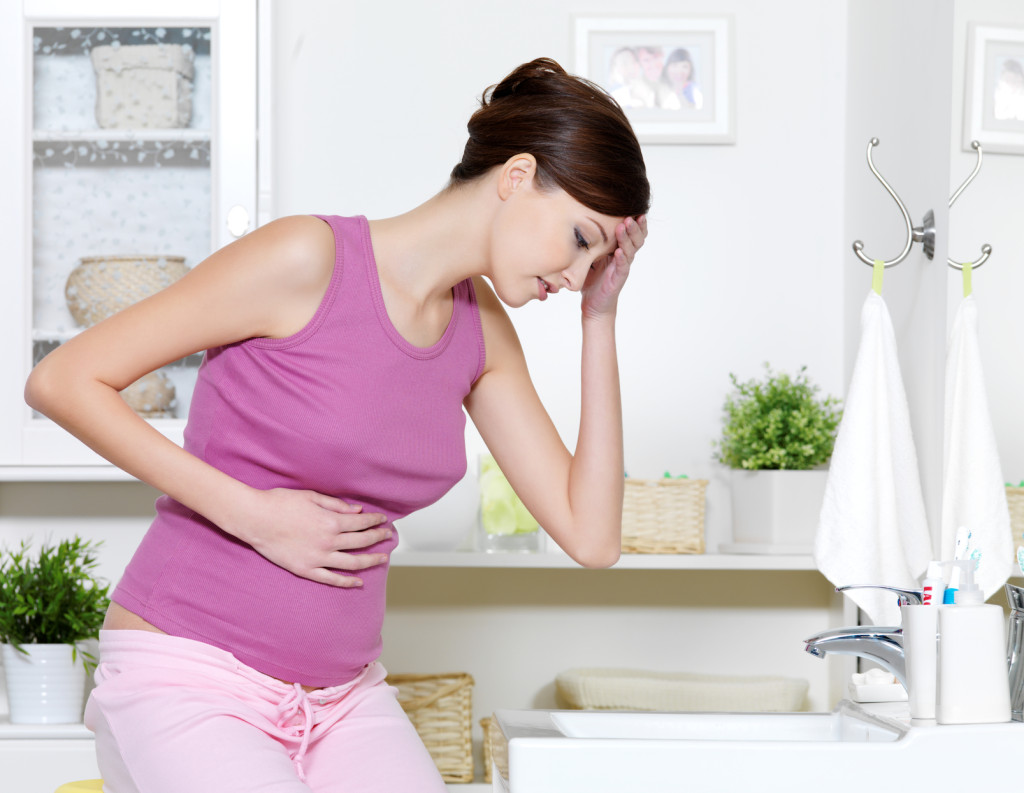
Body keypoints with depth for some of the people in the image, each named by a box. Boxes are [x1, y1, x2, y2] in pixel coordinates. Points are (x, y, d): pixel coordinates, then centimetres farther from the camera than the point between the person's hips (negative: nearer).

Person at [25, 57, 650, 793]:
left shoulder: (481, 329, 6)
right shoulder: (308, 258, -14)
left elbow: (590, 536, 2)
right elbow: (62, 381, -14)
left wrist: (600, 318, -1)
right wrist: (254, 513, -18)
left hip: (342, 698, 6)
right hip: (188, 682, -6)